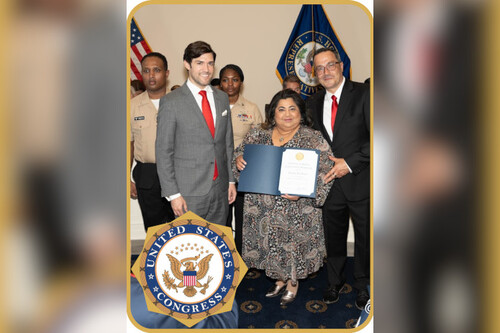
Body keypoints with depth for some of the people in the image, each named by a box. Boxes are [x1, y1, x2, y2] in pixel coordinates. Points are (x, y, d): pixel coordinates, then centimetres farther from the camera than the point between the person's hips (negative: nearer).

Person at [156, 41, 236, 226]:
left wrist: (231, 180, 10)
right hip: (189, 192, -4)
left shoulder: (222, 98, 9)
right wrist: (173, 194, -10)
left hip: (221, 190, 5)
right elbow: (163, 152, -7)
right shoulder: (171, 102, -7)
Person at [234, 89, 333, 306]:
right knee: (270, 246, 16)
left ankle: (293, 283, 37)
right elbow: (241, 152, 14)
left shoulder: (313, 139, -7)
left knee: (294, 245, 10)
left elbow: (325, 171, -12)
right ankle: (280, 279, 41)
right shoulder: (258, 134, 4)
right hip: (263, 208, 4)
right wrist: (238, 159, -10)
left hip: (296, 211, -3)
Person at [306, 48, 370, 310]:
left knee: (364, 236, 12)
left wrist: (351, 163, -18)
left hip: (360, 181, -3)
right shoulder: (313, 103, 7)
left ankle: (362, 285, 35)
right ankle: (335, 281, 39)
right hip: (330, 182, 4)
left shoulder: (363, 94, -8)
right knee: (333, 236, 17)